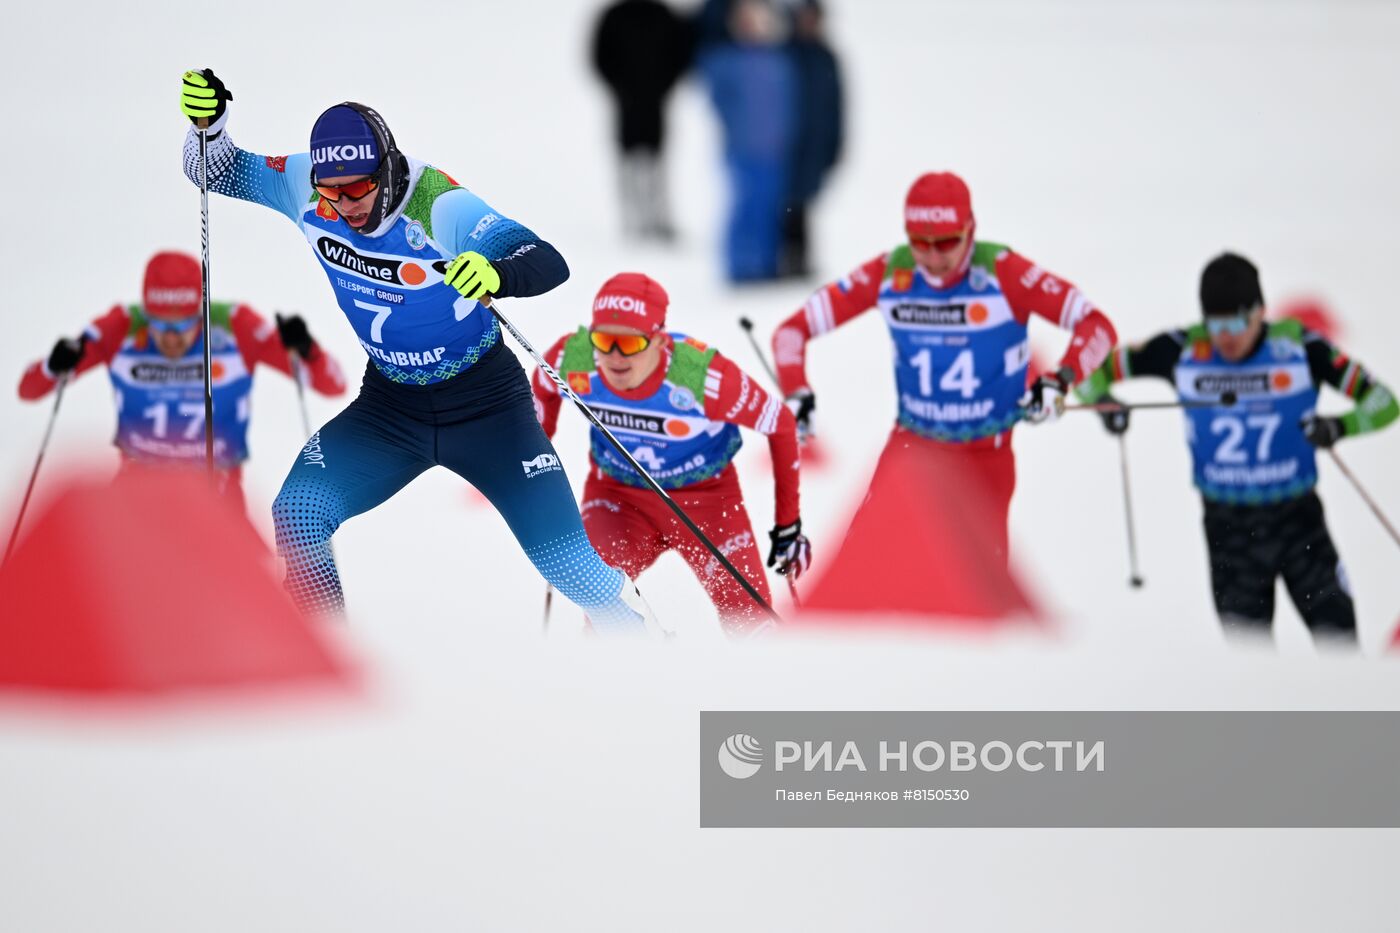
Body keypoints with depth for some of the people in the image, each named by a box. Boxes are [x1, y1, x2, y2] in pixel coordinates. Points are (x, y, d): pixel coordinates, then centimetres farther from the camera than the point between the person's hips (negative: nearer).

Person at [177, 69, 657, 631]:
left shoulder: (437, 208, -27)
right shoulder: (305, 190, -12)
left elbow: (550, 263, -35)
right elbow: (216, 172, 0)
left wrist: (498, 275, -58)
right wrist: (207, 122, -22)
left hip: (484, 404, -4)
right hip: (389, 406, 4)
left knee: (566, 562, -8)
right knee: (297, 515, -17)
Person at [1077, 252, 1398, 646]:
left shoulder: (1298, 345, -11)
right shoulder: (1183, 351, -7)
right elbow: (1098, 370, 4)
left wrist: (1339, 426, -28)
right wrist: (1102, 400, -18)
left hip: (1296, 516, -1)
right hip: (1228, 523, 1)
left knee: (1336, 639, -5)